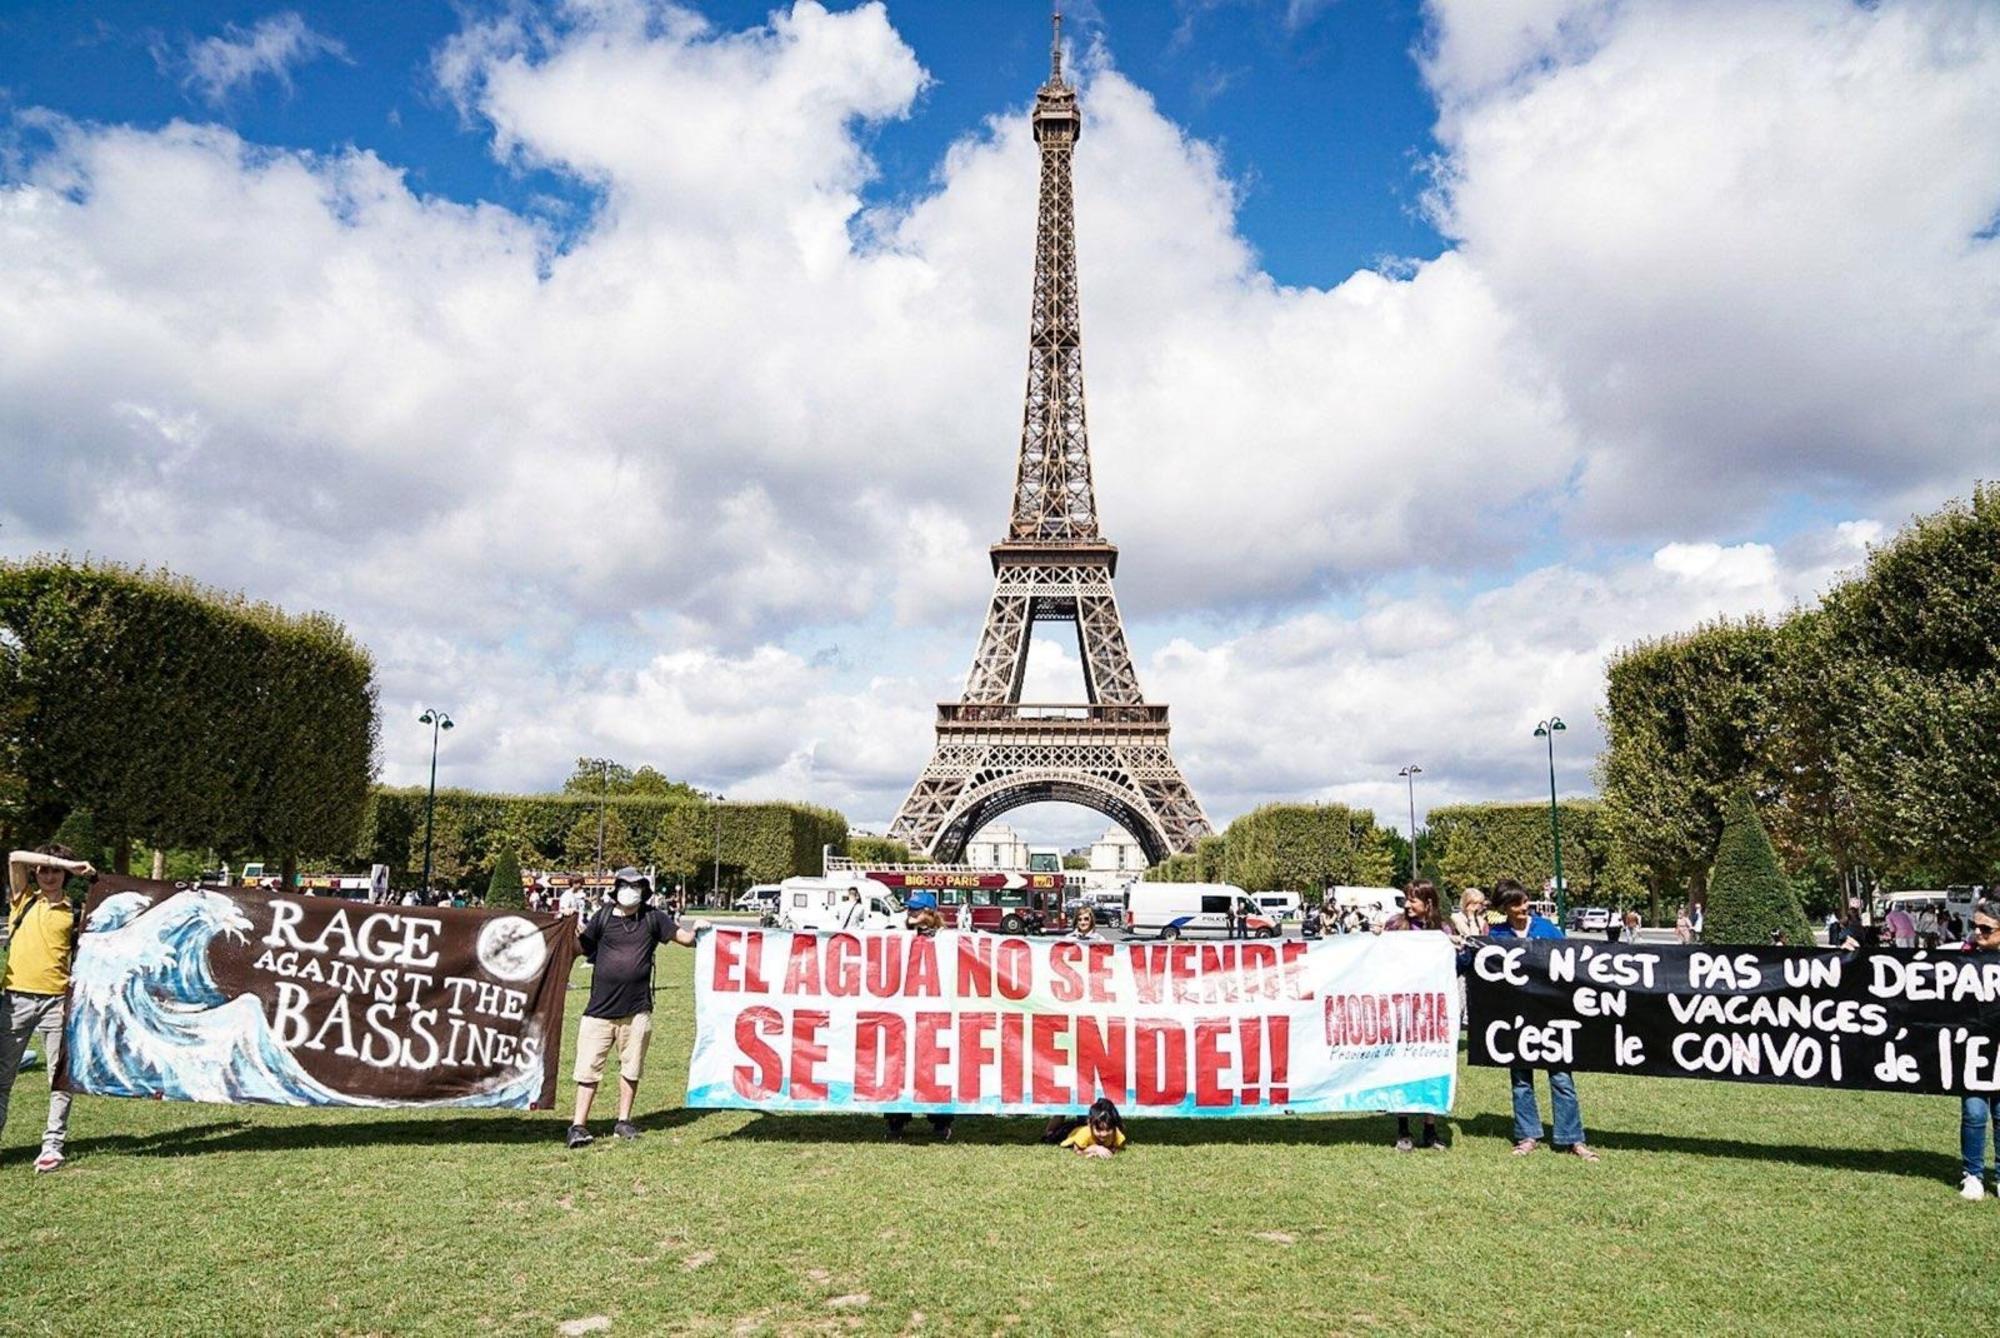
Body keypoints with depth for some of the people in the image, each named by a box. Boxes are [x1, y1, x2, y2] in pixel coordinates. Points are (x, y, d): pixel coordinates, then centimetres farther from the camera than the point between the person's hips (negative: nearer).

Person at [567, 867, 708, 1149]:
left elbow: (685, 937, 0)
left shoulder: (653, 919, 3)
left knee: (631, 1068, 11)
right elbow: (580, 947, 2)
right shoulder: (603, 917, 3)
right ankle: (579, 1124, 9)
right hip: (600, 1009, -1)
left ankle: (623, 1121, 25)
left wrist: (695, 928, -19)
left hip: (636, 1010, 1)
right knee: (589, 1068, 1)